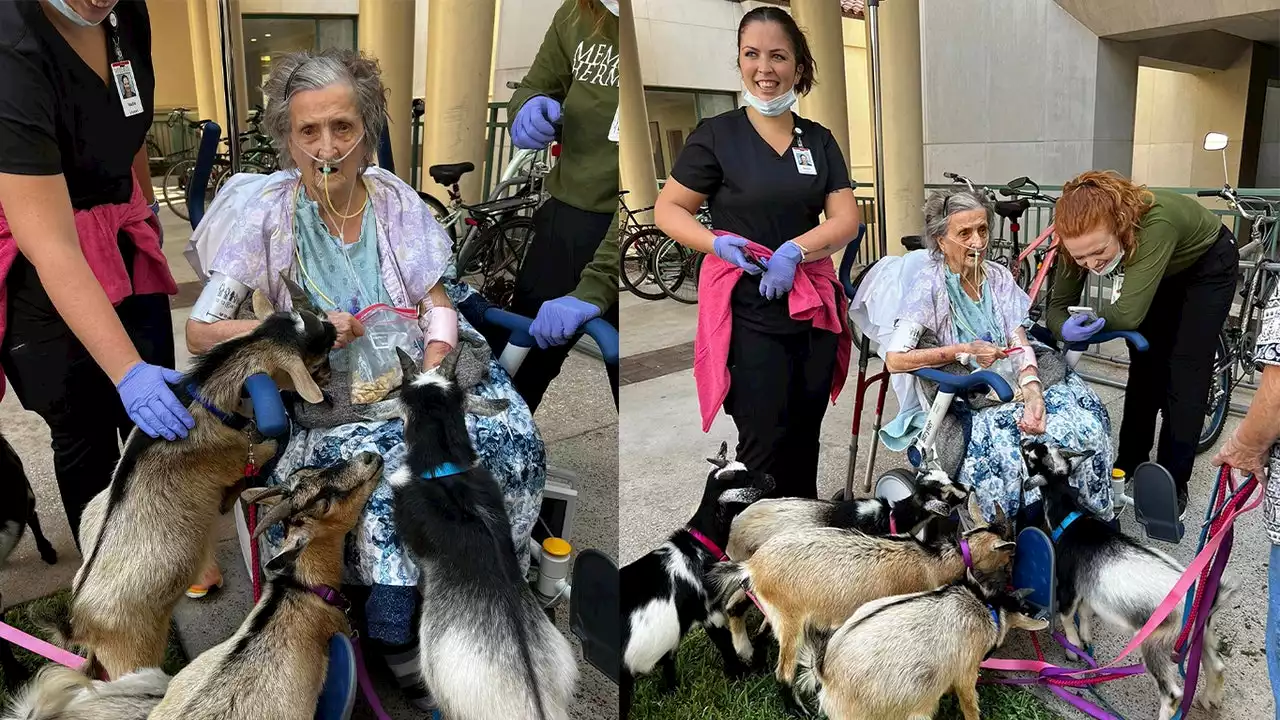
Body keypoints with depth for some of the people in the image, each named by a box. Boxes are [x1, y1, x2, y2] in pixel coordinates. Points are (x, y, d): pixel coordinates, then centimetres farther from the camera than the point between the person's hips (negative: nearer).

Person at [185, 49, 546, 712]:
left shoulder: (394, 199, 1)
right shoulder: (269, 213, -7)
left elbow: (439, 306, 2)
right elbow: (199, 332, -6)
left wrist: (429, 381, -16)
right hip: (332, 406, -3)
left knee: (512, 443, -21)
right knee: (395, 470, -31)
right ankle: (401, 647, -9)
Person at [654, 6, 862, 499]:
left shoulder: (820, 140, 9)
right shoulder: (716, 135, -3)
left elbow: (847, 219, 1)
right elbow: (667, 209, -1)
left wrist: (795, 249, -18)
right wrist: (717, 244, -20)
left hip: (813, 308, 4)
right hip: (747, 313, -4)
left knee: (804, 443, 14)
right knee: (766, 448, -4)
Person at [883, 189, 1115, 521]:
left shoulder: (998, 276, 9)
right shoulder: (929, 283, -8)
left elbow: (1019, 343, 1)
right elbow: (894, 359, -15)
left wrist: (1033, 391, -19)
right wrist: (963, 351, -16)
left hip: (1015, 385, 5)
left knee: (1090, 426, -18)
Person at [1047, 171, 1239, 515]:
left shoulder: (1155, 222, -46)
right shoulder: (1086, 237, -29)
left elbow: (1129, 314, -47)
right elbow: (1058, 306, -24)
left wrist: (1084, 319, -31)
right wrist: (1065, 328, -46)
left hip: (1207, 266, -4)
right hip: (1163, 272, 5)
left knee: (1186, 378, -5)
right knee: (1145, 368, 7)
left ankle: (1172, 485, 6)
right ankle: (1130, 466, 23)